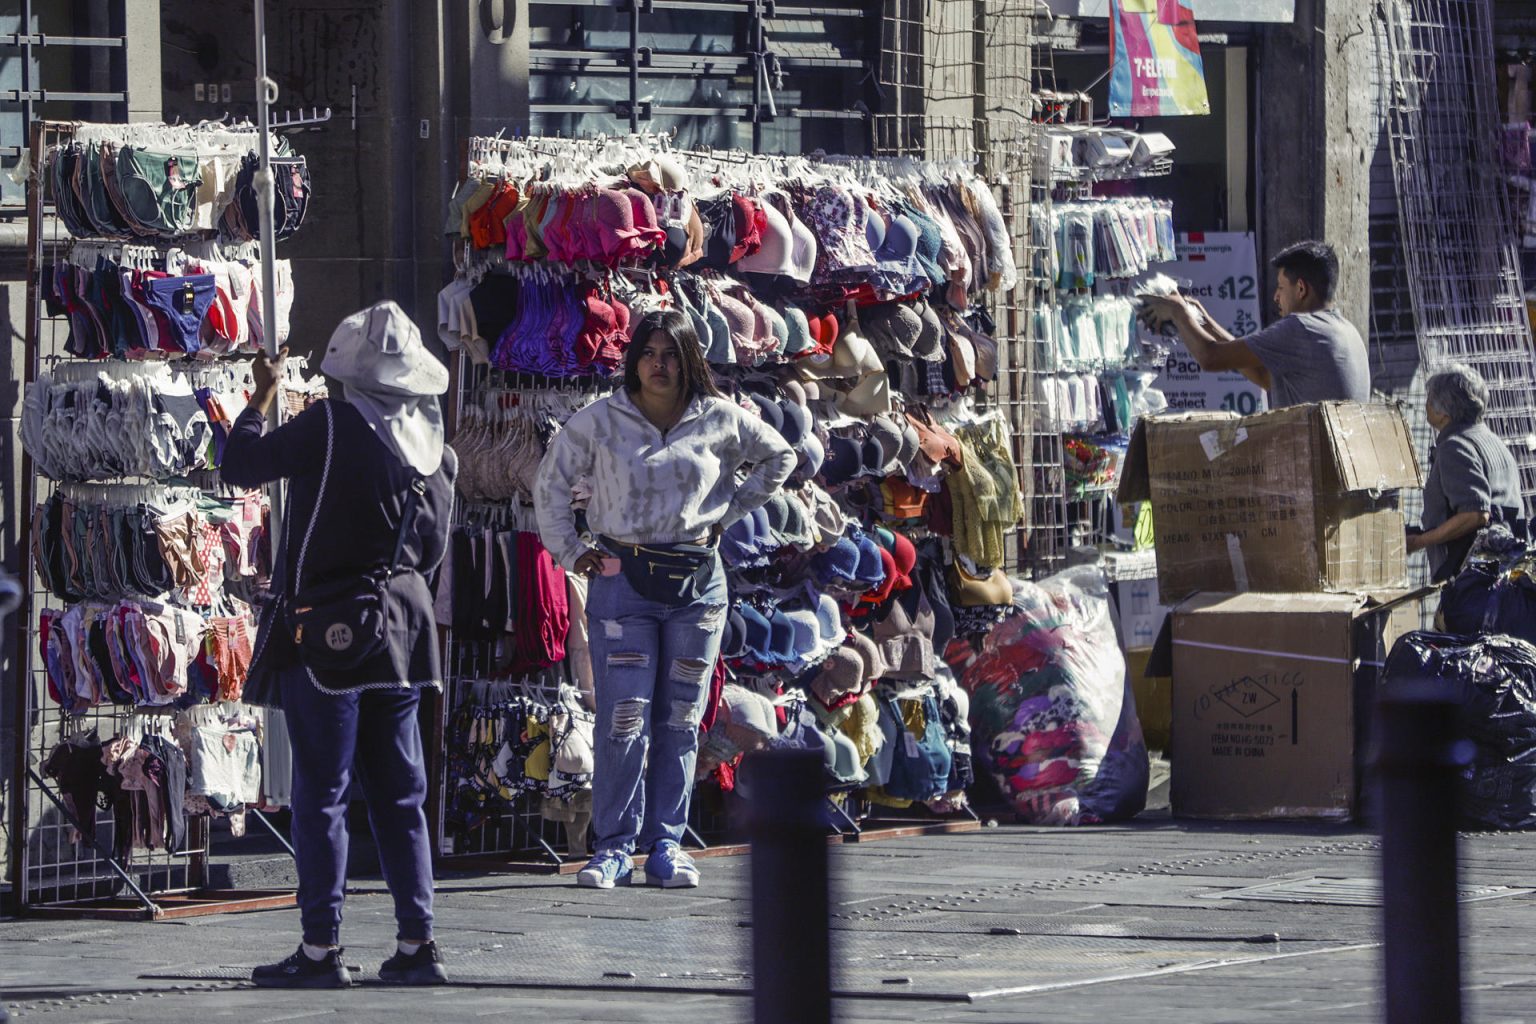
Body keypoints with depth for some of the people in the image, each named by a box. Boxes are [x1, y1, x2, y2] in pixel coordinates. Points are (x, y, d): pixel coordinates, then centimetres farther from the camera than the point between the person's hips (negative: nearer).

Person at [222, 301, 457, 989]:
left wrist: (262, 396, 10)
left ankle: (321, 950, -2)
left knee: (321, 792, -2)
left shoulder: (330, 425, -13)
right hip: (402, 624, 6)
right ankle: (417, 944, 10)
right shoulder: (435, 449, 6)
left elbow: (240, 465, -5)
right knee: (399, 792, 11)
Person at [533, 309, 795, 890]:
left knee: (680, 720, 4)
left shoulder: (721, 421, 4)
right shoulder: (601, 421, 1)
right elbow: (551, 483, 12)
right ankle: (614, 848, -4)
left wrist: (730, 511, 12)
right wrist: (569, 551, 5)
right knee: (623, 720, -8)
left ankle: (666, 845, 9)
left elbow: (779, 458, 20)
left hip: (697, 579, 2)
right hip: (622, 579, -2)